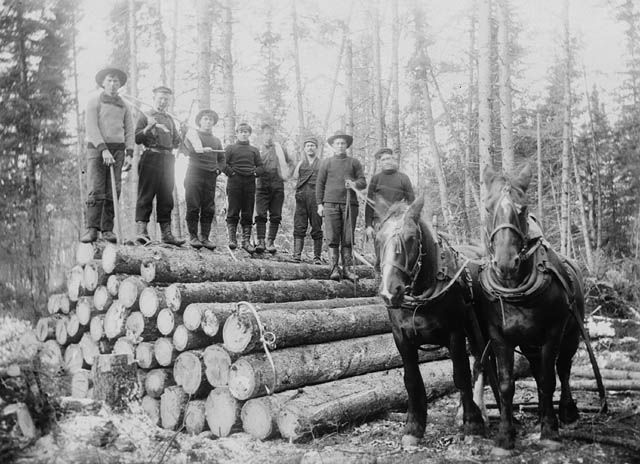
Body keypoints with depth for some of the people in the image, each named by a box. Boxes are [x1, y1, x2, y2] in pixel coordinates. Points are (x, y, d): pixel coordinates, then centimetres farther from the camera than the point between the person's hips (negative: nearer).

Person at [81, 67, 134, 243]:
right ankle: (92, 230, -16)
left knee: (112, 192, -3)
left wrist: (129, 154, -4)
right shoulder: (94, 101, 5)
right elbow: (92, 128, -6)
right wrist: (103, 149, -19)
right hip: (96, 148, -3)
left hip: (117, 150, 3)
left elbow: (129, 131, 11)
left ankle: (107, 230, -1)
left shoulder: (124, 106, 17)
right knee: (95, 190, -13)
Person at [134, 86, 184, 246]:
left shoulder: (170, 119, 22)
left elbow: (176, 143, 22)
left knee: (166, 197, 4)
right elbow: (137, 139, -2)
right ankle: (141, 230, -12)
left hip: (168, 159, 5)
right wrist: (148, 128, -17)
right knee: (146, 195, -9)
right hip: (151, 157, -5)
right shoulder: (146, 116, 7)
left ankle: (166, 232, 6)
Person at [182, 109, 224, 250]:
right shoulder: (192, 134, 9)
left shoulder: (216, 140, 23)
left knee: (209, 209, 0)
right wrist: (202, 150, -30)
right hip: (195, 173, -4)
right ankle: (193, 237, -2)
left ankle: (204, 237, 4)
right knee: (193, 207, -7)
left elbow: (221, 159, 27)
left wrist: (218, 169, 8)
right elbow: (190, 148, -12)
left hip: (210, 176, 4)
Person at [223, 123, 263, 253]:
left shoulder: (254, 150, 17)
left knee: (248, 214, 2)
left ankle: (246, 241, 5)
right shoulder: (230, 148, 9)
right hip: (234, 183, -3)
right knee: (233, 213, -4)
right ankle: (232, 239, -1)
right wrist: (231, 173, -10)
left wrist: (254, 172, -4)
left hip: (250, 183, 3)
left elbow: (260, 167, 13)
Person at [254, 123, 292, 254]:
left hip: (277, 185, 1)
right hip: (262, 185, -1)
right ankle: (260, 241, -7)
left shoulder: (279, 148, 11)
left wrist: (285, 173, 10)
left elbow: (288, 162, 22)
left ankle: (270, 242, 6)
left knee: (275, 216, 0)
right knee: (261, 215, -9)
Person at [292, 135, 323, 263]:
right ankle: (297, 254, -5)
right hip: (301, 196, 1)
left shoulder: (321, 164, 14)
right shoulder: (300, 163, 18)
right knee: (299, 227, -5)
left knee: (316, 228, -2)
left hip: (316, 196, -1)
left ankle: (317, 257, 2)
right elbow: (295, 176, 4)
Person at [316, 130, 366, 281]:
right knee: (333, 239, -6)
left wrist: (355, 184, -13)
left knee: (348, 239, -2)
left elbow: (363, 181, 10)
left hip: (350, 204, 1)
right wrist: (320, 204, 4)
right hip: (331, 203, 0)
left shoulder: (354, 162, 16)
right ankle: (334, 269, -4)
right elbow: (320, 184, 13)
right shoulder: (326, 162, 14)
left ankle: (348, 269, 1)